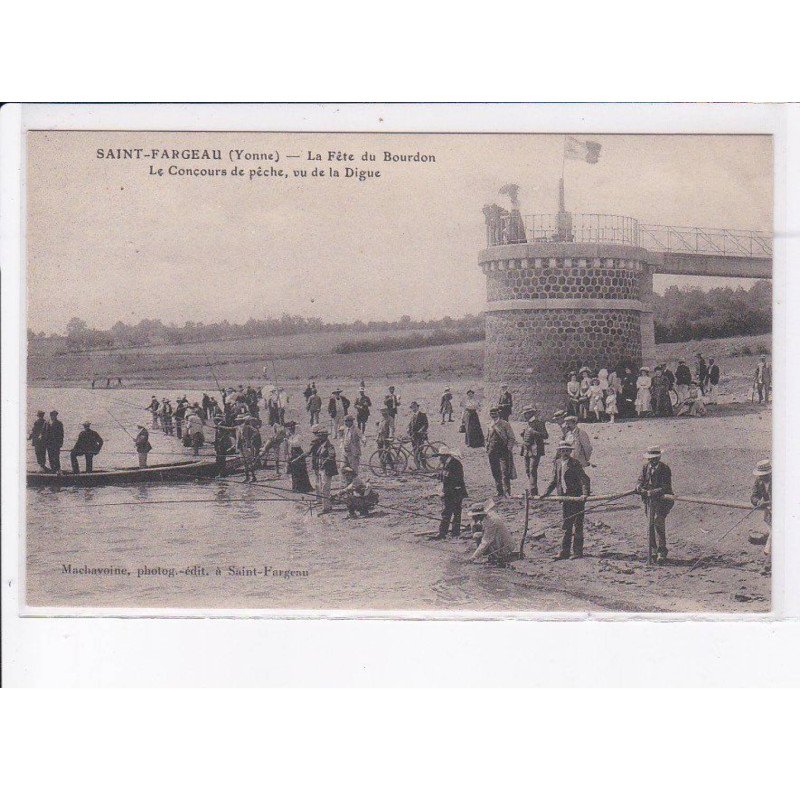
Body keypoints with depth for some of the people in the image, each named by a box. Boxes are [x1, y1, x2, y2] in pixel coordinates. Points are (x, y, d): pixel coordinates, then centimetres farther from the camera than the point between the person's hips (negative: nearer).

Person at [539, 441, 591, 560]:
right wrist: (546, 493, 13)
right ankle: (565, 551, 17)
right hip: (565, 497, 7)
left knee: (577, 525, 0)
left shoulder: (574, 464, -11)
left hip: (577, 497, -7)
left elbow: (584, 479, -17)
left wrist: (585, 493, -29)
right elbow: (554, 481, 19)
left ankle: (577, 552, 6)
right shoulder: (557, 463, 8)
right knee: (565, 525, 10)